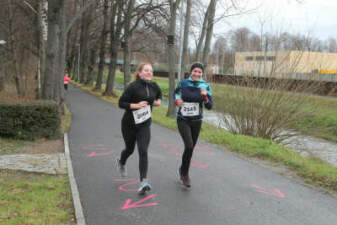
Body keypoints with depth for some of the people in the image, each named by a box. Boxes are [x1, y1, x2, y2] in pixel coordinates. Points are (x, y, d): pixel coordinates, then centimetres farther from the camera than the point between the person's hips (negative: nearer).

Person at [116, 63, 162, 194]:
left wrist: (158, 101, 5)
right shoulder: (133, 86, -14)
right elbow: (121, 103, -13)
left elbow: (159, 93, 25)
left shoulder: (153, 86, 1)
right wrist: (136, 105, -25)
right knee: (130, 149, 18)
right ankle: (121, 163, 53)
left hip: (144, 125, 2)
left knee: (143, 152, -13)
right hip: (129, 124, -2)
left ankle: (143, 182, -17)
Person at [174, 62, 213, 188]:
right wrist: (177, 100, -4)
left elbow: (209, 107, -8)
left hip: (196, 121, 2)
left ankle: (183, 171, 38)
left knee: (191, 148, 13)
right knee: (189, 145, -20)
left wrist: (205, 97, -26)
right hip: (183, 120, -2)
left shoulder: (205, 86, -5)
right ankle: (185, 173, 0)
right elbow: (176, 92, 17)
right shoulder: (183, 83, -5)